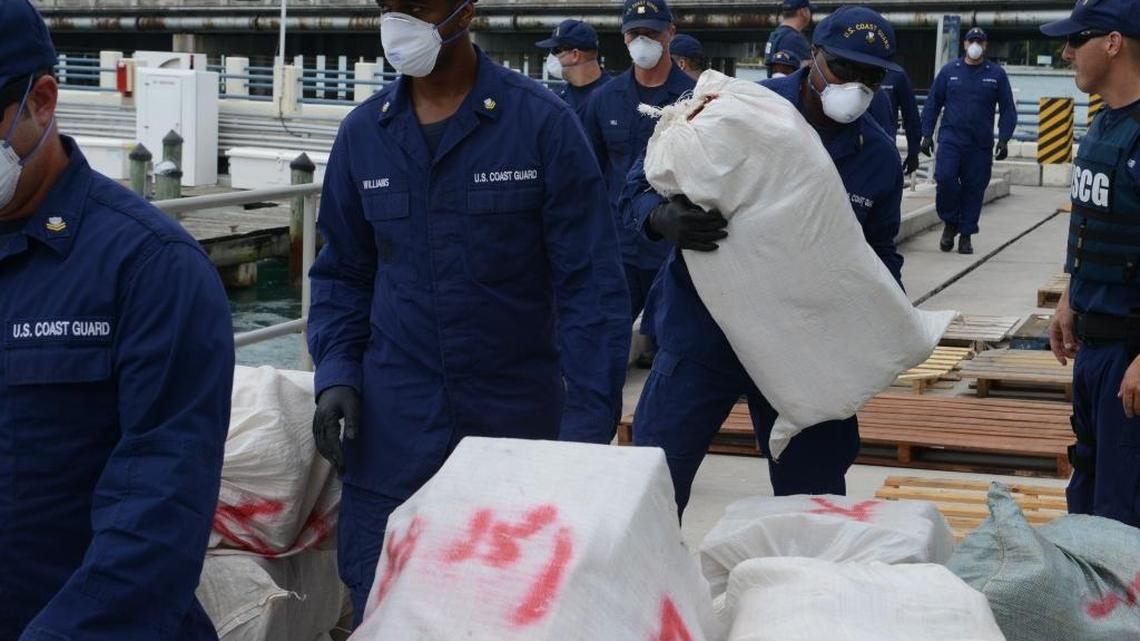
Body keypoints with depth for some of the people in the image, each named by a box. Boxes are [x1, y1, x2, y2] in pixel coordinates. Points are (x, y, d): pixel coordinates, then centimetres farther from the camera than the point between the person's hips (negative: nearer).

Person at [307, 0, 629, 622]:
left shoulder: (542, 123, -9)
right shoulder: (363, 132, 2)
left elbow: (591, 282, -9)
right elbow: (343, 273, 12)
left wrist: (589, 423, -15)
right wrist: (337, 373, -3)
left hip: (518, 419, -2)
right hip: (392, 429, 3)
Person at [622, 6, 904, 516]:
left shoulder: (879, 156, 1)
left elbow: (880, 252, 14)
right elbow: (640, 188, -8)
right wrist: (667, 219, -30)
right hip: (703, 335, -3)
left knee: (813, 496, 12)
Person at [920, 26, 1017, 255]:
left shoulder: (997, 74, 6)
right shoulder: (949, 71, 7)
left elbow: (1008, 109, 7)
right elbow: (932, 104, 10)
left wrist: (1004, 140, -2)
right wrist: (927, 135, 3)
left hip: (981, 144, 1)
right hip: (950, 139, 0)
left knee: (974, 188, 2)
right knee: (945, 178, -17)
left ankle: (966, 235, 14)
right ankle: (950, 223, 5)